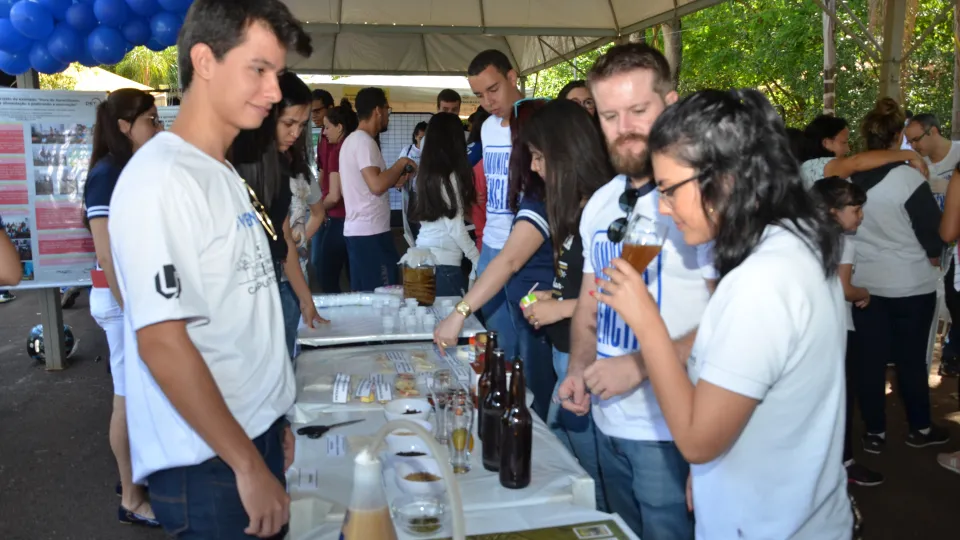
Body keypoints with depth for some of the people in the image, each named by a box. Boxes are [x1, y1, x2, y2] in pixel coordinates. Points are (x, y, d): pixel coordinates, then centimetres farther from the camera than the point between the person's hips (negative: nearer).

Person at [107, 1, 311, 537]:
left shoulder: (225, 176, 10)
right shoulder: (162, 179, -17)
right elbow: (162, 341, -22)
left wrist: (275, 422, 16)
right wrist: (249, 465, -18)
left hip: (255, 436, 8)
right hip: (210, 463, -8)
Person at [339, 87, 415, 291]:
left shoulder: (351, 140, 16)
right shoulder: (364, 141, -14)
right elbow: (377, 186, -24)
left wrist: (393, 181, 14)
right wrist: (401, 164, -9)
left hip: (356, 229, 10)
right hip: (371, 232, -10)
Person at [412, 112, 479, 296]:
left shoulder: (425, 173, 10)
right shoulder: (450, 177, -12)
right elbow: (455, 227, -13)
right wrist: (478, 260, -6)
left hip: (424, 257, 8)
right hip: (444, 263, -8)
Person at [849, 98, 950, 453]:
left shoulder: (847, 177, -5)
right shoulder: (908, 179, -18)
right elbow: (933, 232, -9)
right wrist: (933, 260, 10)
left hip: (863, 282, 4)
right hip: (911, 284, -3)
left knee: (870, 359, 10)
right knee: (912, 359, 11)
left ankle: (875, 433, 19)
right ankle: (920, 429, 28)